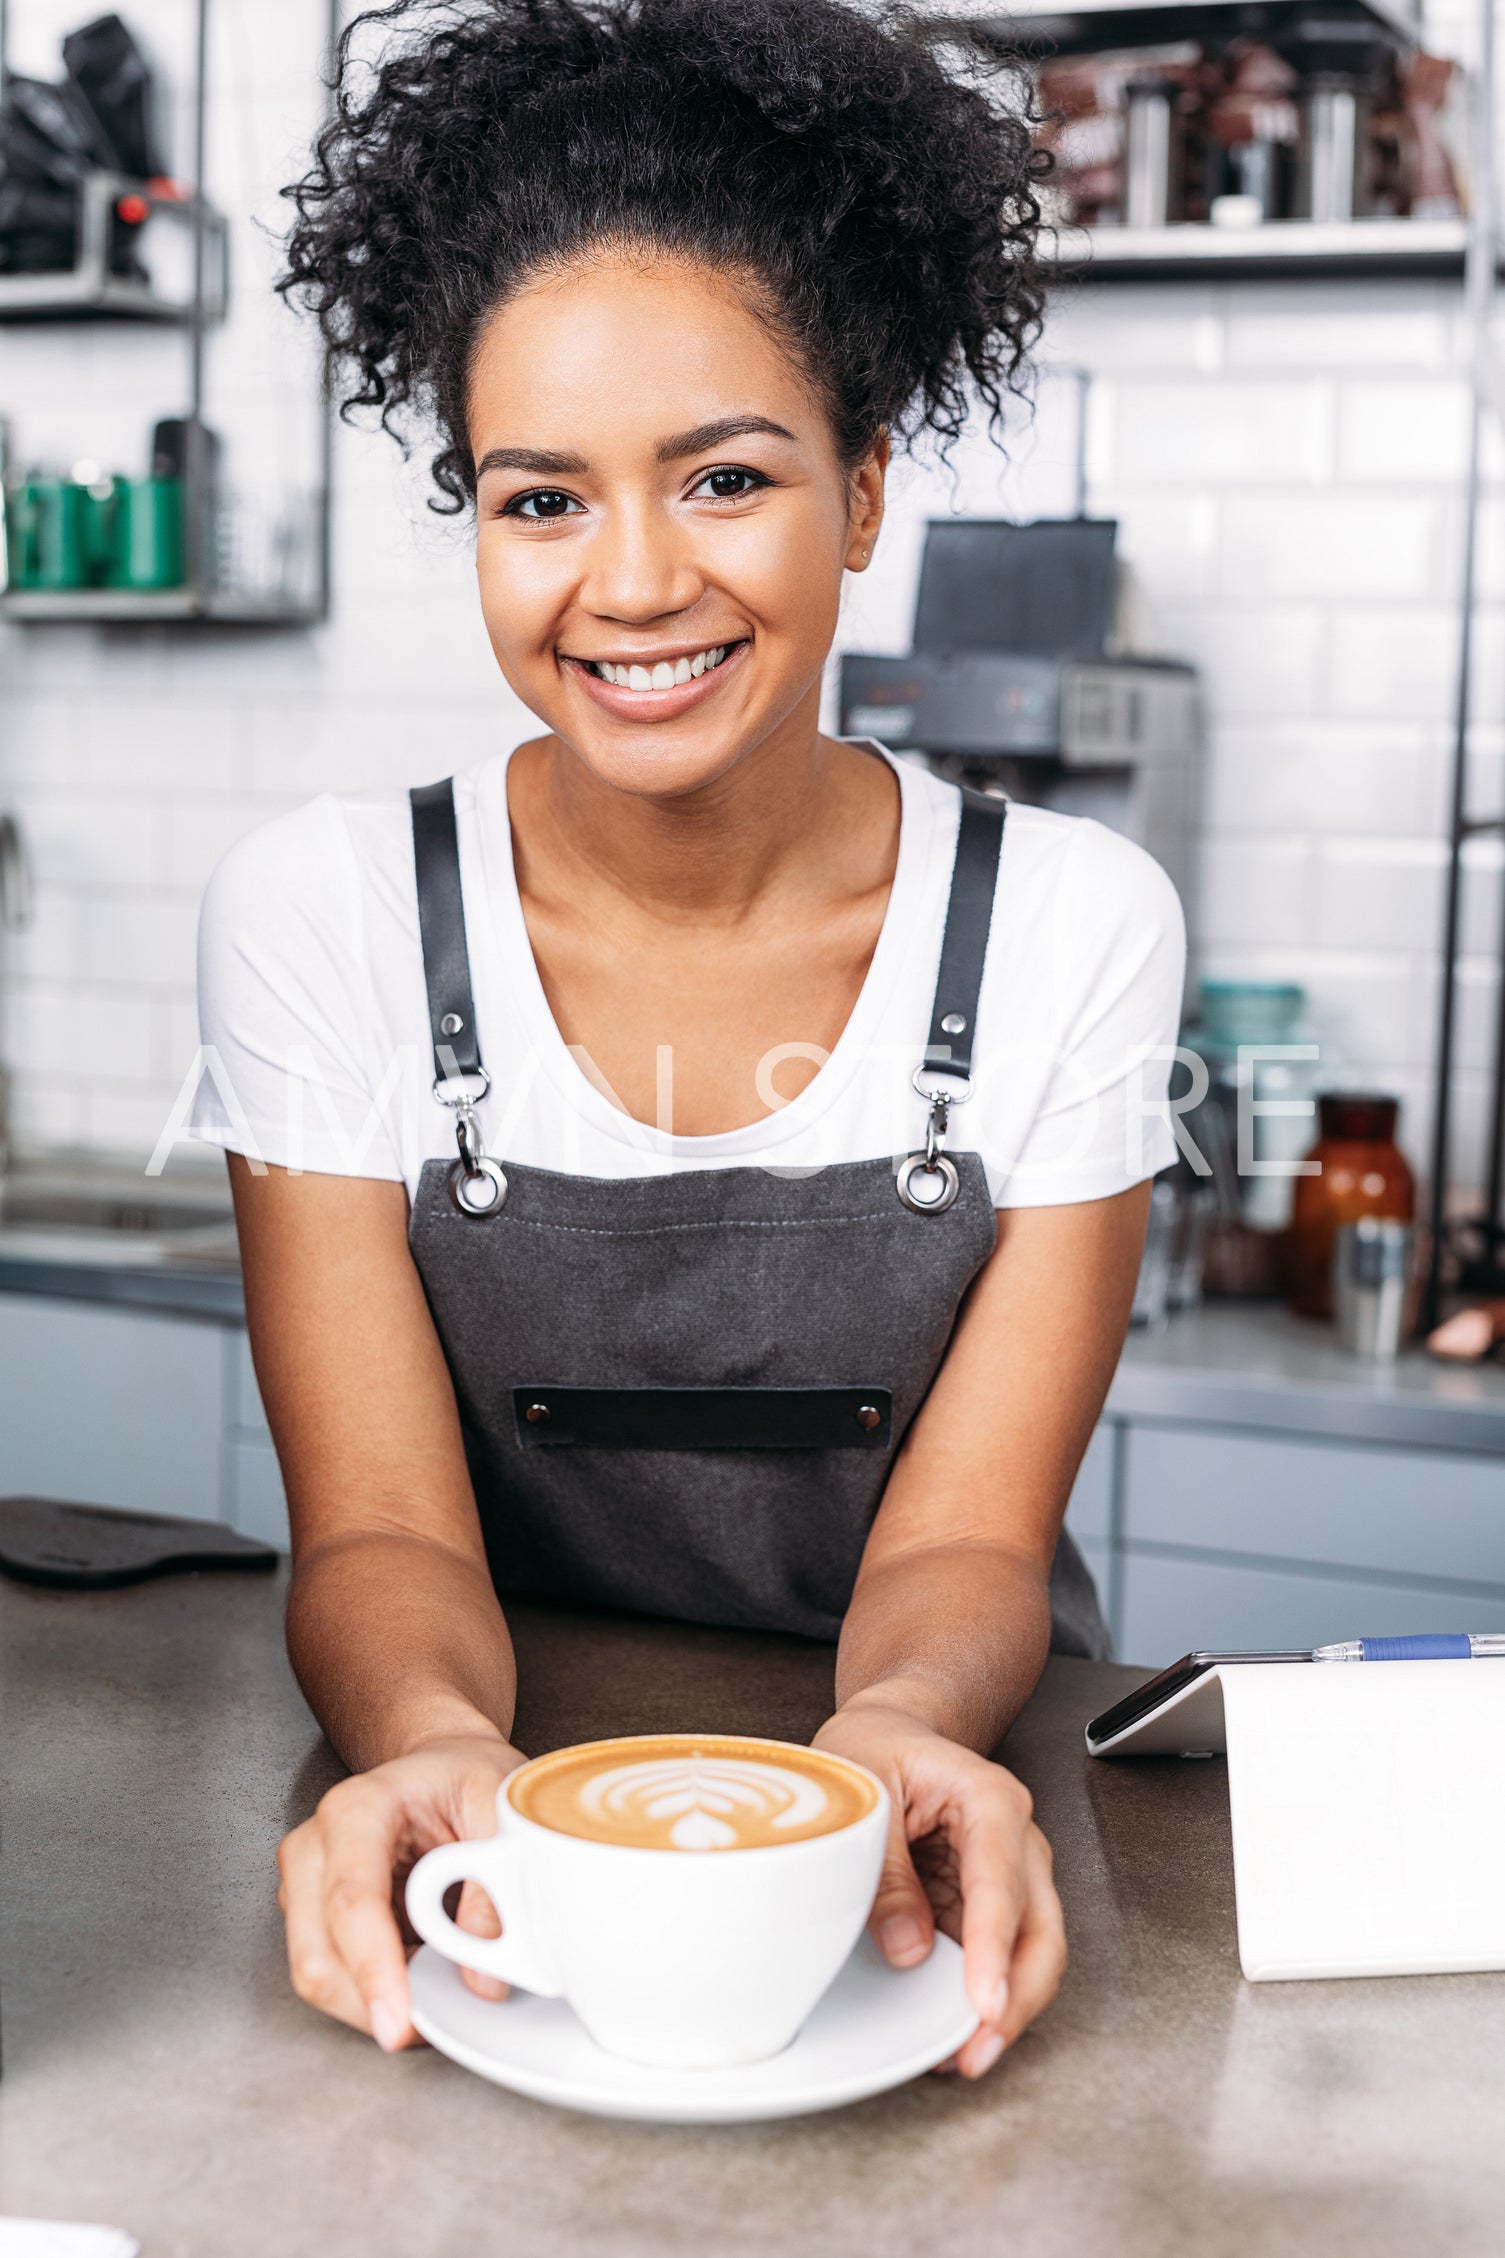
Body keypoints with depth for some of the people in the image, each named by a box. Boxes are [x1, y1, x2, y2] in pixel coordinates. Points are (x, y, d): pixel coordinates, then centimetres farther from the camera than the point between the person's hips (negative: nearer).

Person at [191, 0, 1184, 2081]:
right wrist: (433, 1747, -31)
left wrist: (897, 1741, -30)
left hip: (927, 1804, 0)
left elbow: (965, 1537, -8)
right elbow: (383, 1527, -9)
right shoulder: (318, 915, -7)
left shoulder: (1071, 925, -8)